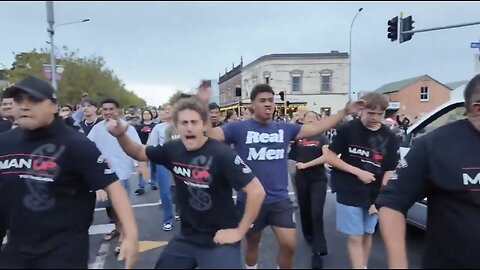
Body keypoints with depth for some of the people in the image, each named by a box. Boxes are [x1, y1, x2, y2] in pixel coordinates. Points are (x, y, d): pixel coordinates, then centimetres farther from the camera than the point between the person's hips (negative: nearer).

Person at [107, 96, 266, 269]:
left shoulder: (221, 154, -24)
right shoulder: (173, 150, -6)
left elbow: (257, 191, -23)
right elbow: (139, 153, 12)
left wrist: (239, 231, -17)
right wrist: (121, 136, -7)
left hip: (219, 240, -5)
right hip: (187, 238, 6)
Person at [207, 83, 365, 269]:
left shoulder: (284, 128, 2)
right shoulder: (239, 128, -9)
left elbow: (316, 128, 6)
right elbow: (209, 135, -17)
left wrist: (345, 111, 3)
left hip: (280, 200, 2)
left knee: (289, 244, 2)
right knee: (252, 243, 19)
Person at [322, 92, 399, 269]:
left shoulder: (390, 138, -1)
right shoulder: (347, 129, -9)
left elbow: (389, 172, 1)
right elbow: (329, 156, -9)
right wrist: (358, 171, -15)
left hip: (374, 195, 4)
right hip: (349, 193, -3)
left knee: (367, 235, 17)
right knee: (355, 237, 0)